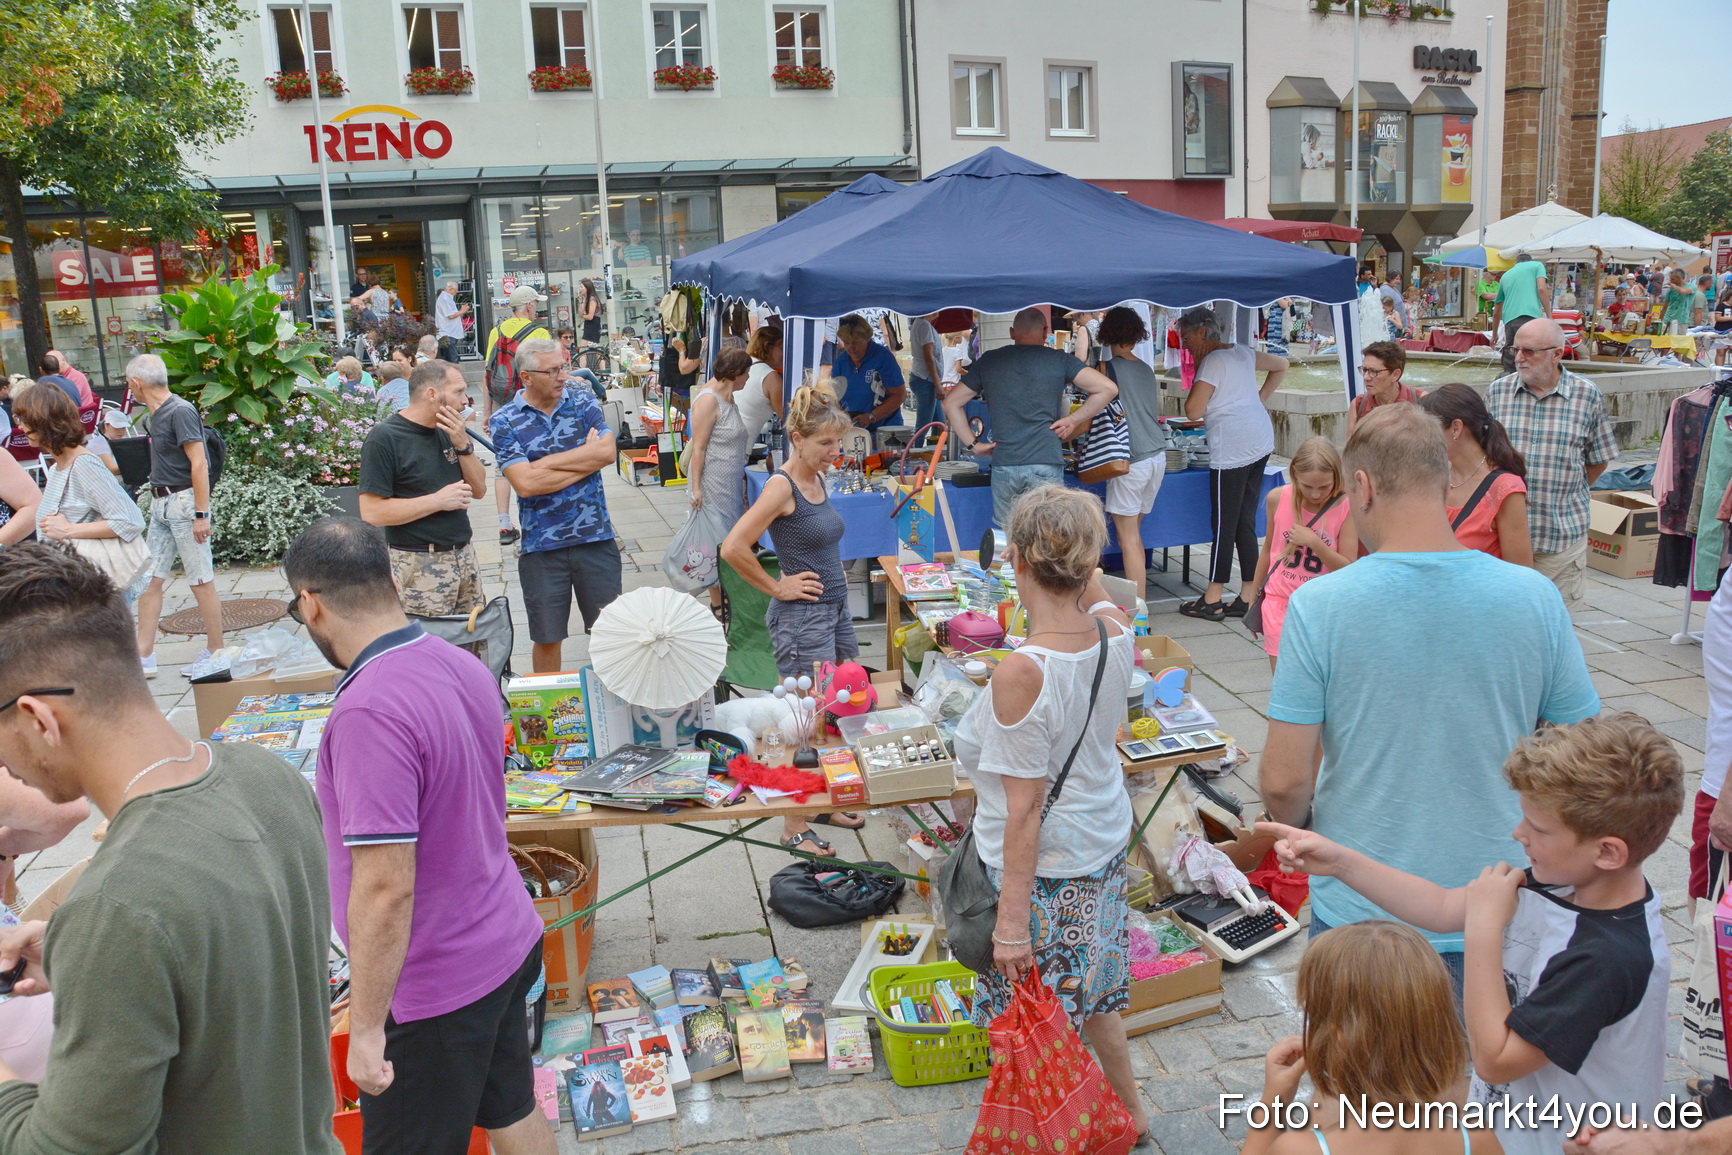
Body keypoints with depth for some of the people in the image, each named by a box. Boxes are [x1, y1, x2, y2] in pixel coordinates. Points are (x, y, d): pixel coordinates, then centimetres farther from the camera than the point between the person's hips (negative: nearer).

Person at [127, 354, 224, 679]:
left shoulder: (180, 412, -15)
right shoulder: (158, 413, 13)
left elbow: (199, 464, -19)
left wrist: (201, 515, -22)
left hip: (184, 503, -10)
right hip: (162, 505, 10)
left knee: (201, 581, -1)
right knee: (150, 578, 8)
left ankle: (216, 654, 8)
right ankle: (144, 656, 13)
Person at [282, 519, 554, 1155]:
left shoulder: (369, 712, -28)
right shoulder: (463, 664, -1)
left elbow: (386, 888, -29)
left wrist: (366, 1027, -20)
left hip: (435, 986, -8)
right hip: (507, 942, 8)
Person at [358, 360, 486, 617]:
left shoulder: (446, 431, 11)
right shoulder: (383, 438, -12)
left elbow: (479, 489, 11)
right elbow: (372, 512, -18)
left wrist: (463, 445, -5)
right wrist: (438, 500, -17)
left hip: (464, 556, 7)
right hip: (420, 565, -7)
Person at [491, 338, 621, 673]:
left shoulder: (583, 402, 4)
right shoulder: (504, 421, -4)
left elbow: (607, 452, -11)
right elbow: (526, 483, -16)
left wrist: (544, 463, -12)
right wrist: (587, 459, -11)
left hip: (596, 537, 2)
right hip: (541, 545, -1)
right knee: (547, 638, 10)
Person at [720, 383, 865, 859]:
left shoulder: (817, 479, 9)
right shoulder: (781, 485, -17)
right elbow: (733, 548, -24)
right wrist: (777, 588, -15)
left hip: (835, 609, 9)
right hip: (802, 617, -9)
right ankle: (794, 827, 11)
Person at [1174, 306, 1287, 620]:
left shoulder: (1212, 361, -10)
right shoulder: (1242, 353, 15)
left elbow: (1193, 412, -11)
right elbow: (1281, 365, 30)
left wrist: (1196, 372, -1)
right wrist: (1259, 398, 24)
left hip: (1232, 448, -9)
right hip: (1261, 443, 9)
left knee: (1224, 523, -4)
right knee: (1245, 522, 10)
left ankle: (1213, 600, 2)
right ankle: (1248, 597, 12)